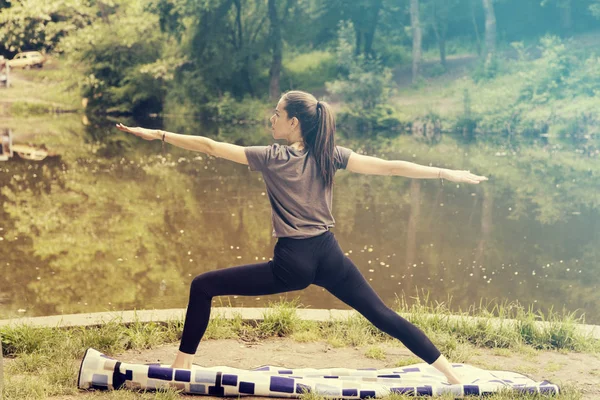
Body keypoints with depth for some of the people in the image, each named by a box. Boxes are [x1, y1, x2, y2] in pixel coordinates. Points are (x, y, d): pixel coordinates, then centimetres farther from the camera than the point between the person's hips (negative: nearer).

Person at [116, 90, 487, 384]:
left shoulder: (271, 157, -4)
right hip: (329, 256, 4)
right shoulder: (330, 155, 4)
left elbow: (210, 146, -2)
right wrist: (445, 173, 2)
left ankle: (182, 365, 6)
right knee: (383, 315, 12)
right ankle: (452, 376, 12)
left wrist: (158, 134, 4)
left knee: (203, 287, 7)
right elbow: (388, 167, -1)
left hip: (292, 263, -4)